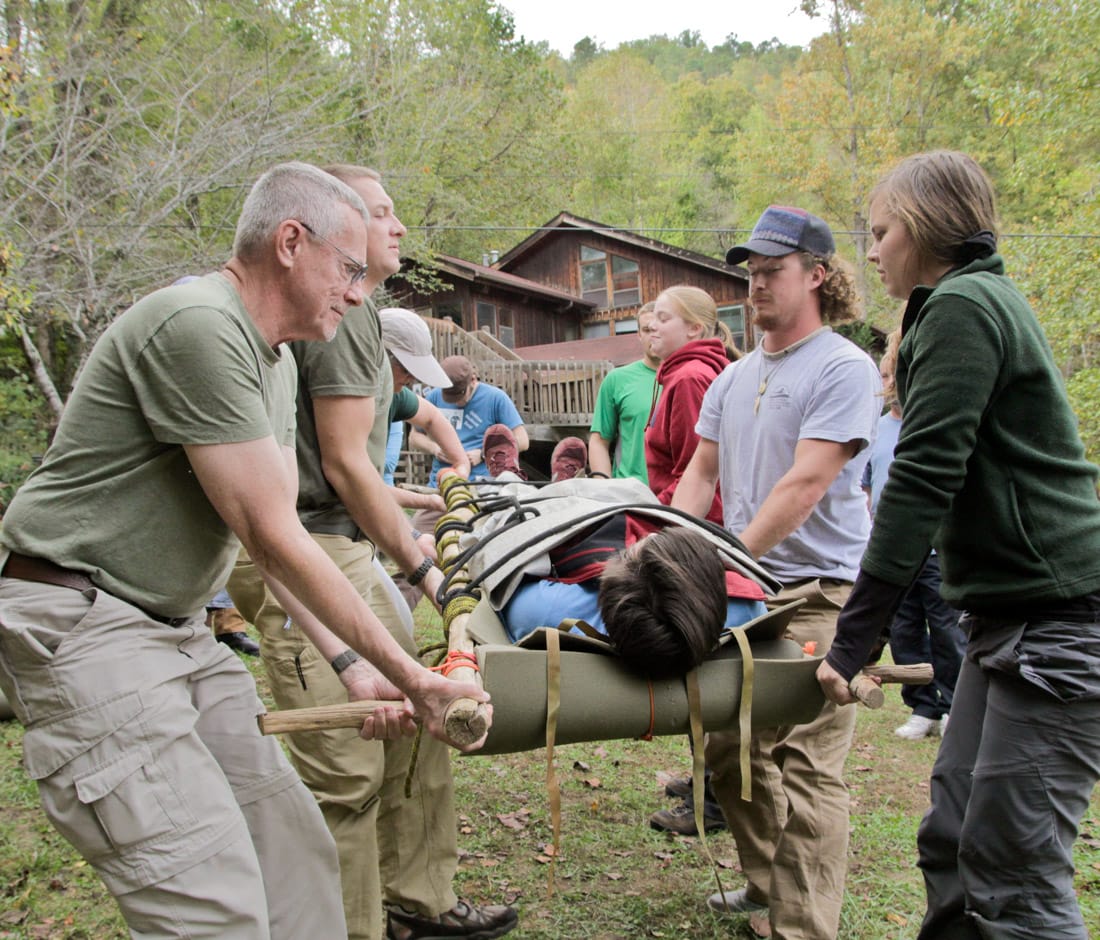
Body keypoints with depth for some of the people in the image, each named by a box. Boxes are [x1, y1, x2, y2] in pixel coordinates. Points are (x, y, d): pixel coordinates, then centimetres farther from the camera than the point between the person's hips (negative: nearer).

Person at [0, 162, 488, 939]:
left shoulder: (275, 361, 13)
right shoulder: (197, 324, -19)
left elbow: (273, 534, 11)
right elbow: (271, 537, -20)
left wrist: (350, 664, 0)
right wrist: (410, 676, -15)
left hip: (178, 628, 10)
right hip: (83, 626, -10)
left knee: (297, 859, 8)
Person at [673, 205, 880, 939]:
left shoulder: (844, 368, -8)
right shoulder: (733, 379, 15)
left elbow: (806, 484, -17)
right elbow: (700, 473, 17)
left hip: (817, 593, -8)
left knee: (805, 768, -5)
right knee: (730, 748, 14)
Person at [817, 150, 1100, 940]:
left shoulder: (962, 306, -12)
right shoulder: (982, 300, 18)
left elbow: (923, 481, -18)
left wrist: (852, 642, -15)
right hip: (1013, 611, 10)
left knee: (1014, 874, -6)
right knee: (953, 840, 12)